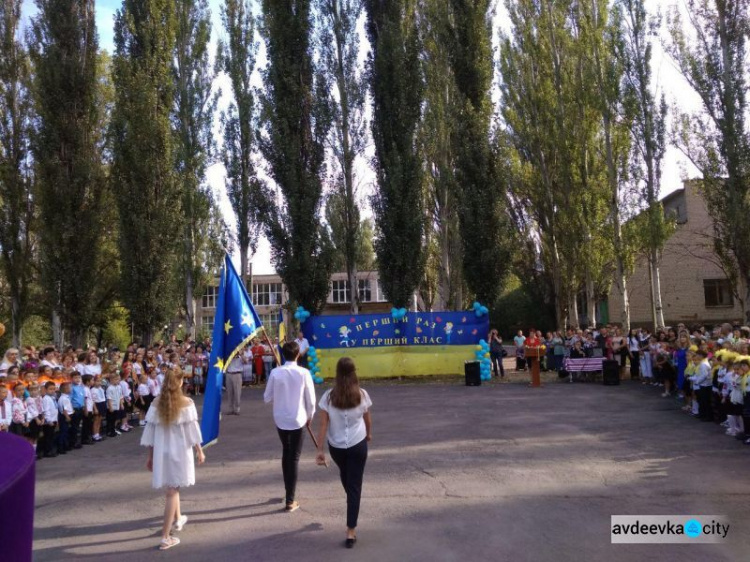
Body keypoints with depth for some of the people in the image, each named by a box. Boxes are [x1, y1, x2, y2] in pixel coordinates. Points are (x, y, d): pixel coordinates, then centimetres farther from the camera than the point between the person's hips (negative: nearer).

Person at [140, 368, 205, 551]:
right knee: (172, 491, 3)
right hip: (179, 451, -4)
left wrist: (150, 456, 11)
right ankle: (165, 537, 4)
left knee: (172, 487, 24)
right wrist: (200, 451, 2)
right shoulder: (186, 403, -13)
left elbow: (150, 431, 1)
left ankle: (178, 519, 45)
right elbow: (192, 430, -10)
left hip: (161, 451, 4)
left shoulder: (156, 403, -2)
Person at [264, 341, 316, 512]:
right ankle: (290, 501, 10)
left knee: (286, 454, 22)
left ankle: (289, 492, 34)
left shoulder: (275, 373, -9)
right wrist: (310, 416, 9)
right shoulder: (304, 373, -13)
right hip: (298, 420, -2)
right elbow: (311, 399, -8)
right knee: (294, 458, 6)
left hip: (280, 419, 2)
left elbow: (267, 398, -2)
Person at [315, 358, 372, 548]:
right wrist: (369, 433, 24)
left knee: (344, 474, 30)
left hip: (336, 446, 1)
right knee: (355, 486, 5)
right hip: (358, 445, -1)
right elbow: (367, 418, 4)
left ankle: (351, 499, 57)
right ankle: (351, 532, 4)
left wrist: (320, 450, -5)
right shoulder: (362, 394, -12)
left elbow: (323, 425, -12)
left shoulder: (329, 396, -14)